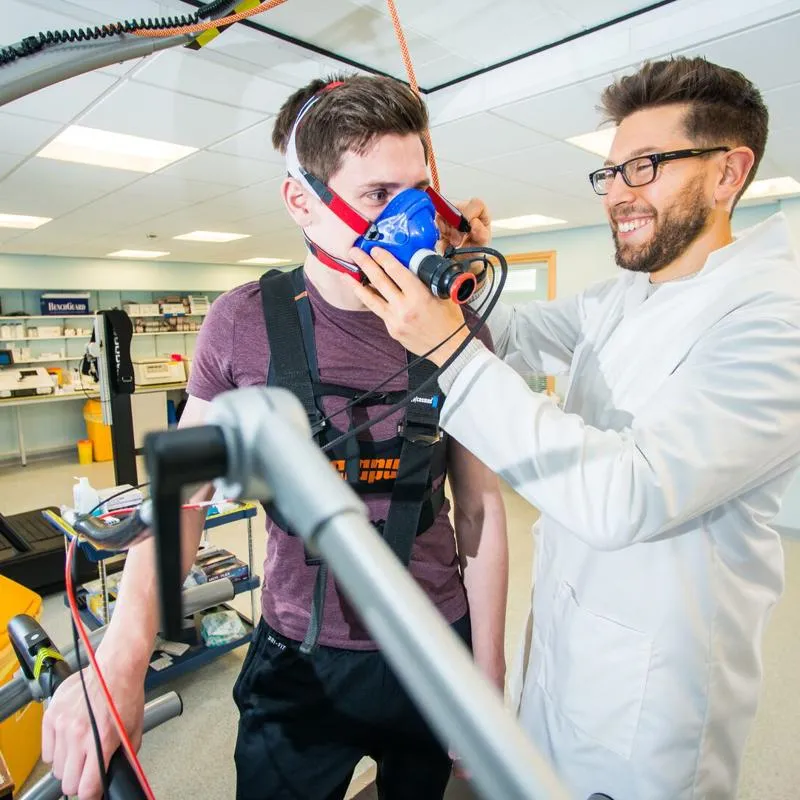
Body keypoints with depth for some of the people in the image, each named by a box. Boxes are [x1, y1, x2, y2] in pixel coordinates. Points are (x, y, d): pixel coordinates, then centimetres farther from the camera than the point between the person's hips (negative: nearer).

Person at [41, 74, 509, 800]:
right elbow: (184, 490, -6)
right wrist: (122, 657, -20)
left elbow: (480, 506, -6)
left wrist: (489, 679, -2)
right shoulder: (245, 322, -12)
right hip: (297, 660, 0)